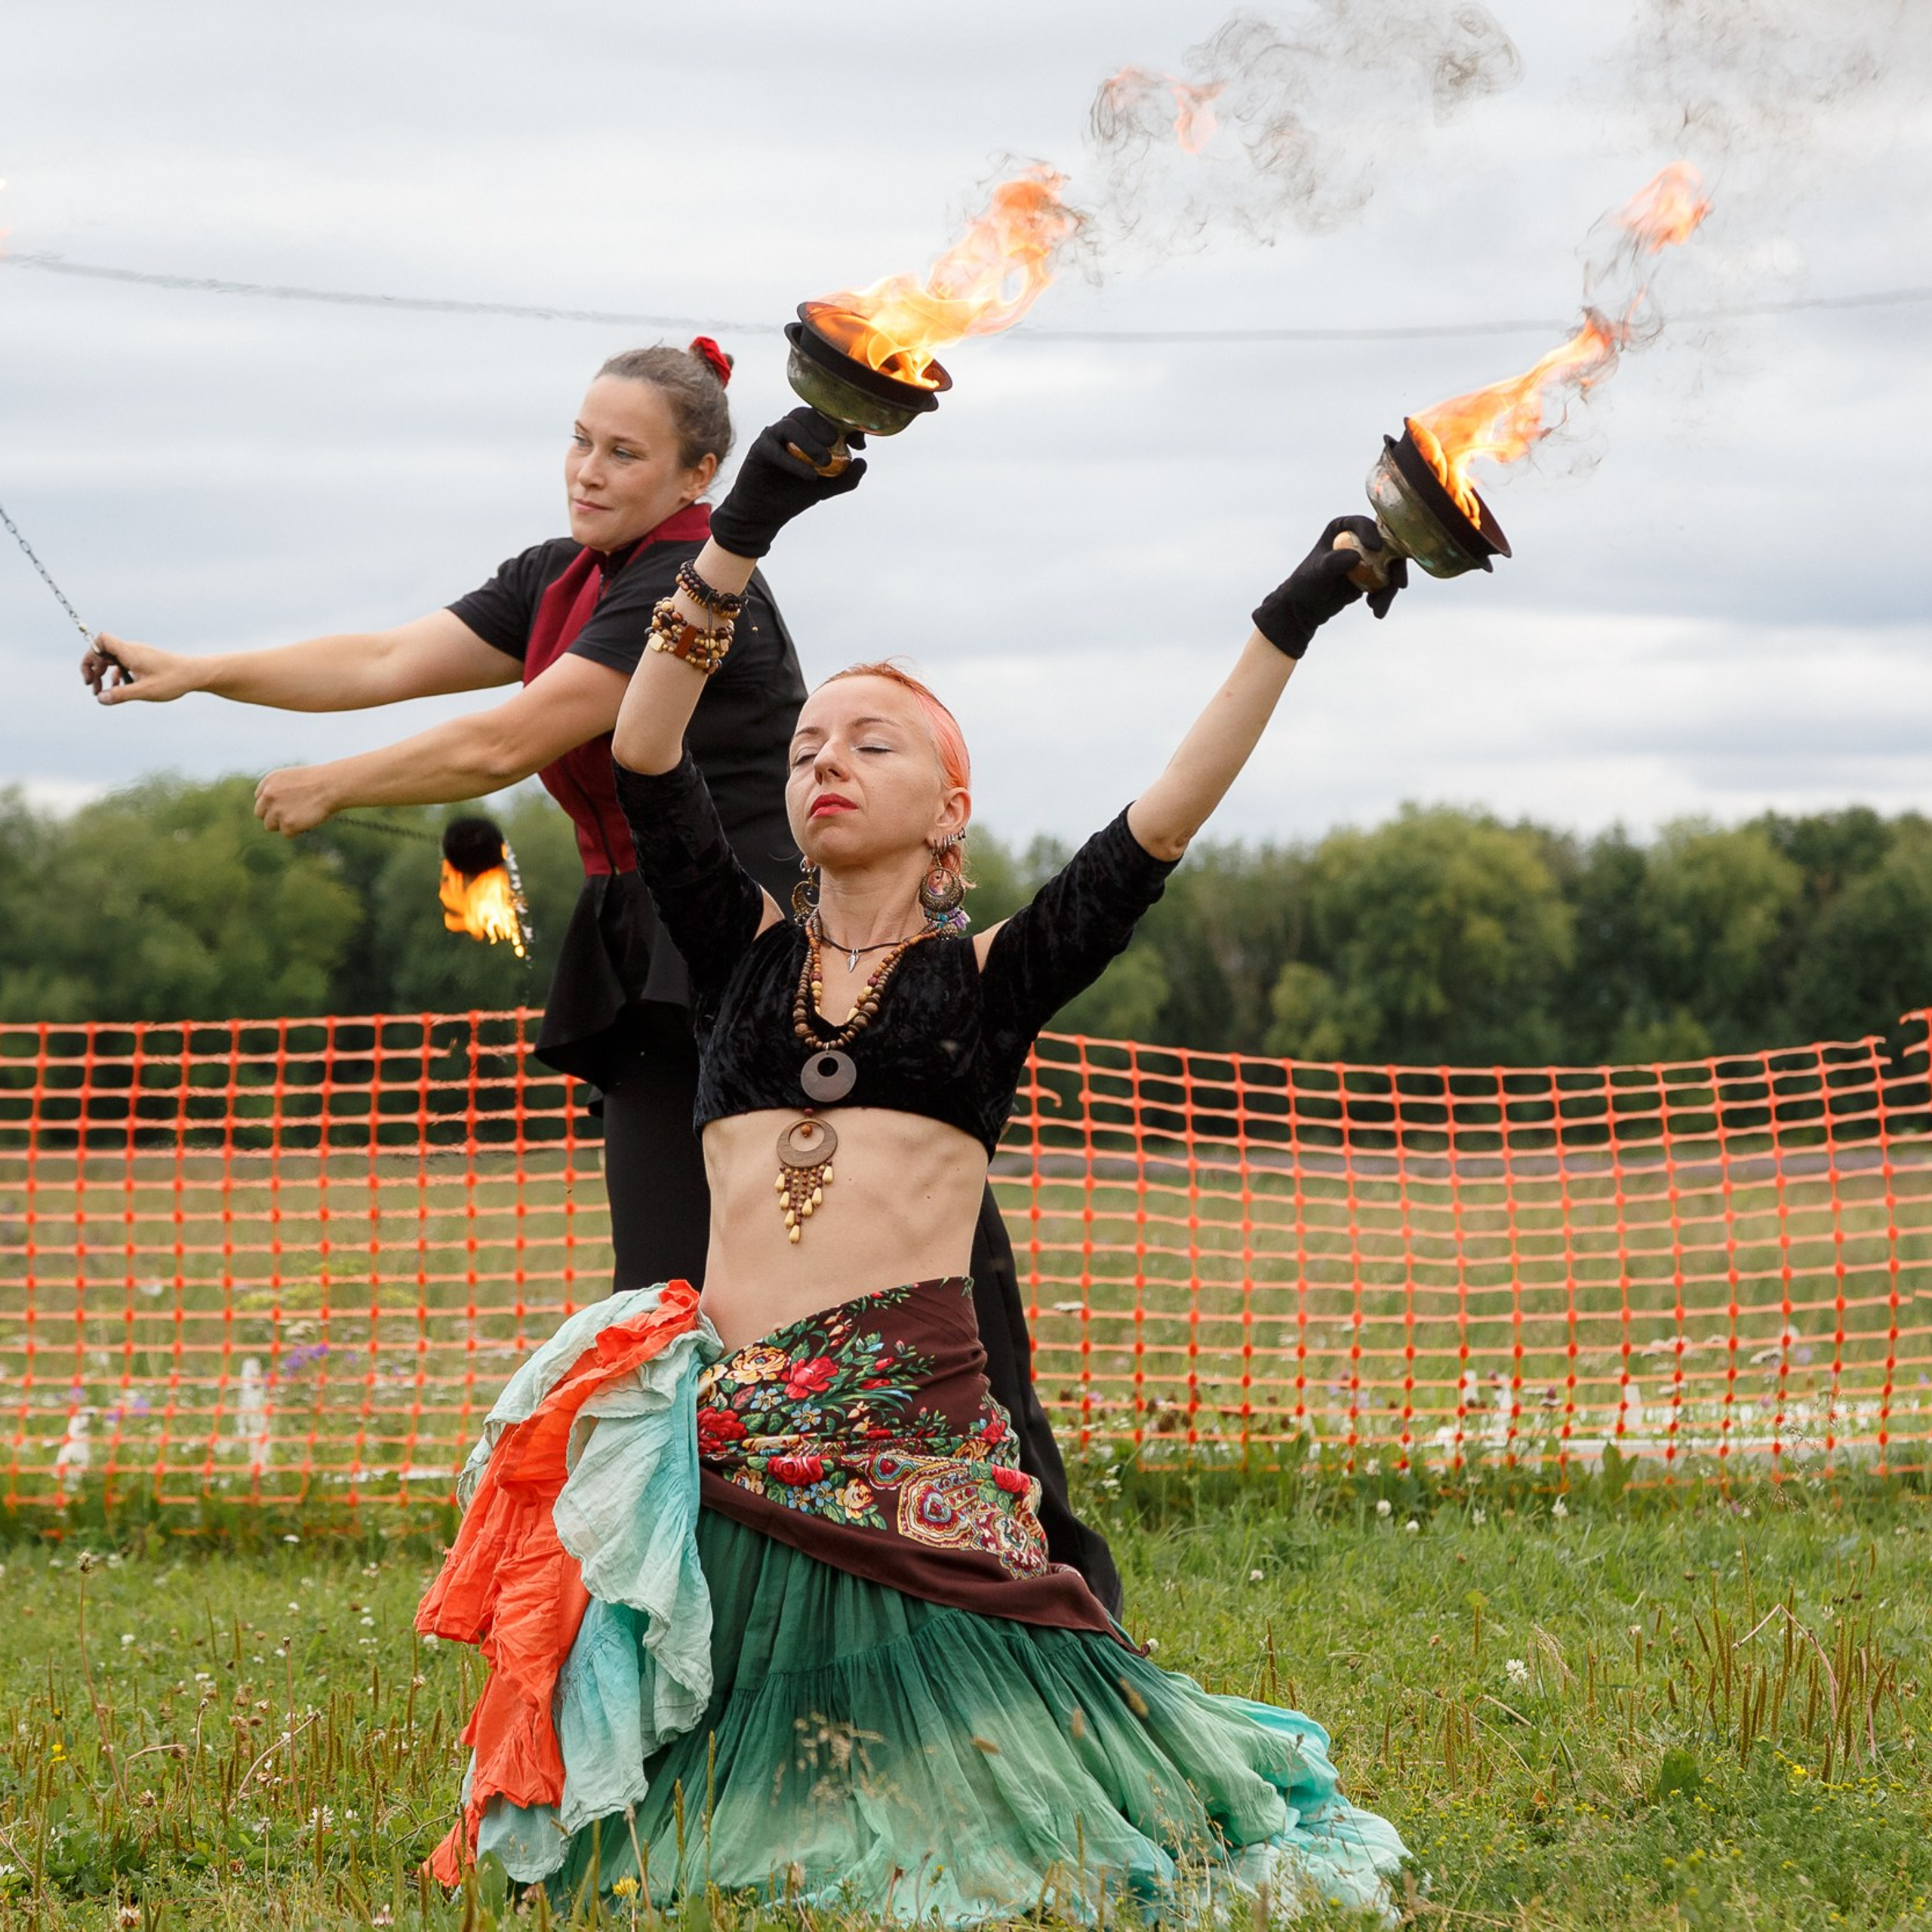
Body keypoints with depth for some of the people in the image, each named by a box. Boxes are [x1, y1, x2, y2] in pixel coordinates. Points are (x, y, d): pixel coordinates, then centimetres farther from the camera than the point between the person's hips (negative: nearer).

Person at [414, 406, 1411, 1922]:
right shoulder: (747, 955, 14)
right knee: (743, 1798, 0)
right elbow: (646, 763, 3)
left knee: (944, 1783, -9)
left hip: (913, 1425, -2)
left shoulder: (991, 980, 10)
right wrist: (741, 539, -5)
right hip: (732, 1431, 2)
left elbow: (1159, 829, 1)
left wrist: (1284, 632, -6)